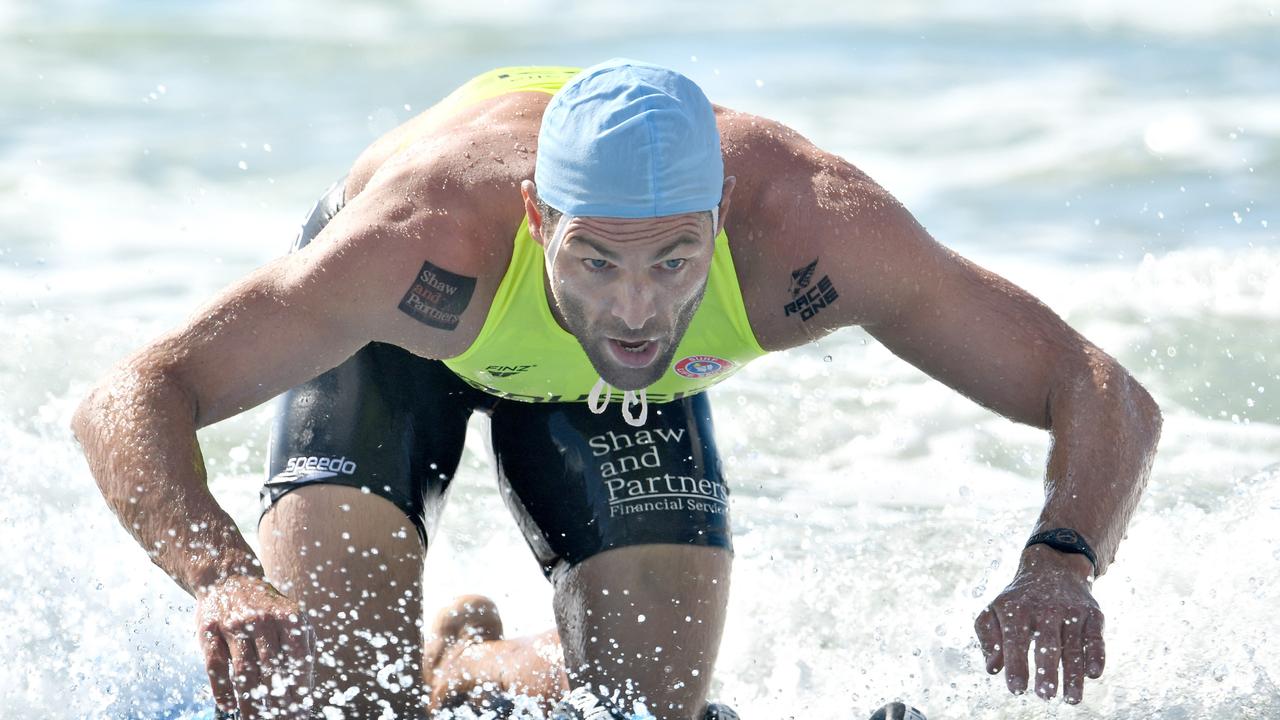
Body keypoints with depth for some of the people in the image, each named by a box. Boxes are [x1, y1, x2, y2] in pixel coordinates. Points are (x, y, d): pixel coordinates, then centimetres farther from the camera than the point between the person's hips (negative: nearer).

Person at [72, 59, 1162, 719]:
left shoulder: (808, 229, -42)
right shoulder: (421, 242, -47)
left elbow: (1110, 401, -38)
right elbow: (124, 404, -46)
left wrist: (1058, 565, -58)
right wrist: (223, 581, -65)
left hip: (632, 392, 2)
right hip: (399, 335, -2)